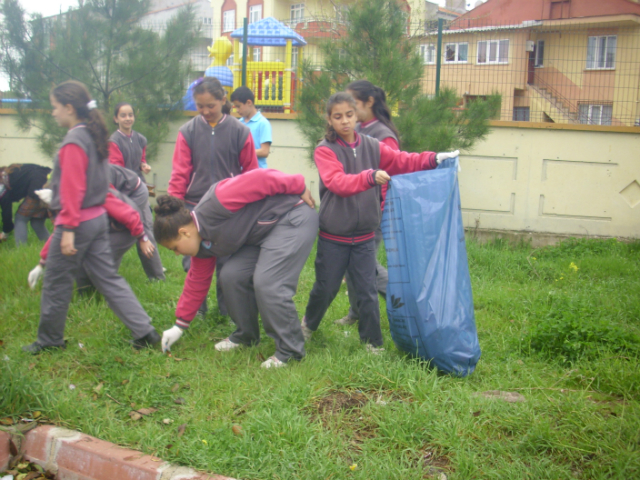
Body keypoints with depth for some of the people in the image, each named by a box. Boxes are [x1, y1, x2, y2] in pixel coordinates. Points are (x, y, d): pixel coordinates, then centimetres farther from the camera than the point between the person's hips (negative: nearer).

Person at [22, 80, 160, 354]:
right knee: (108, 278, 11)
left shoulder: (74, 142, -16)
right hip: (98, 218, 9)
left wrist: (68, 229, -20)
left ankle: (49, 340, 22)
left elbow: (72, 189, -20)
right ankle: (144, 332, 7)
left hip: (78, 222, -9)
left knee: (56, 284, 7)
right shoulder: (96, 137, 11)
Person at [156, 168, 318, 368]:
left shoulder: (213, 206, -25)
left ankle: (290, 350, -5)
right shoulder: (203, 245, 5)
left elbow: (259, 180, -25)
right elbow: (197, 282, 16)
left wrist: (299, 187, -16)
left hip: (294, 219, -9)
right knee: (231, 275, 1)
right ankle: (246, 335, 20)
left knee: (267, 282, -19)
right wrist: (180, 325, 20)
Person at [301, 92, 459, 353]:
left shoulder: (371, 146, 3)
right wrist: (370, 177, -39)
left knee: (367, 291, 5)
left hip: (364, 236, 2)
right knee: (326, 287, 12)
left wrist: (433, 159, -21)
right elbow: (337, 182, -24)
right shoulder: (325, 150, -8)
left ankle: (373, 341, 18)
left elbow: (402, 161, -4)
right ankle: (309, 324, 39)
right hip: (333, 236, -2)